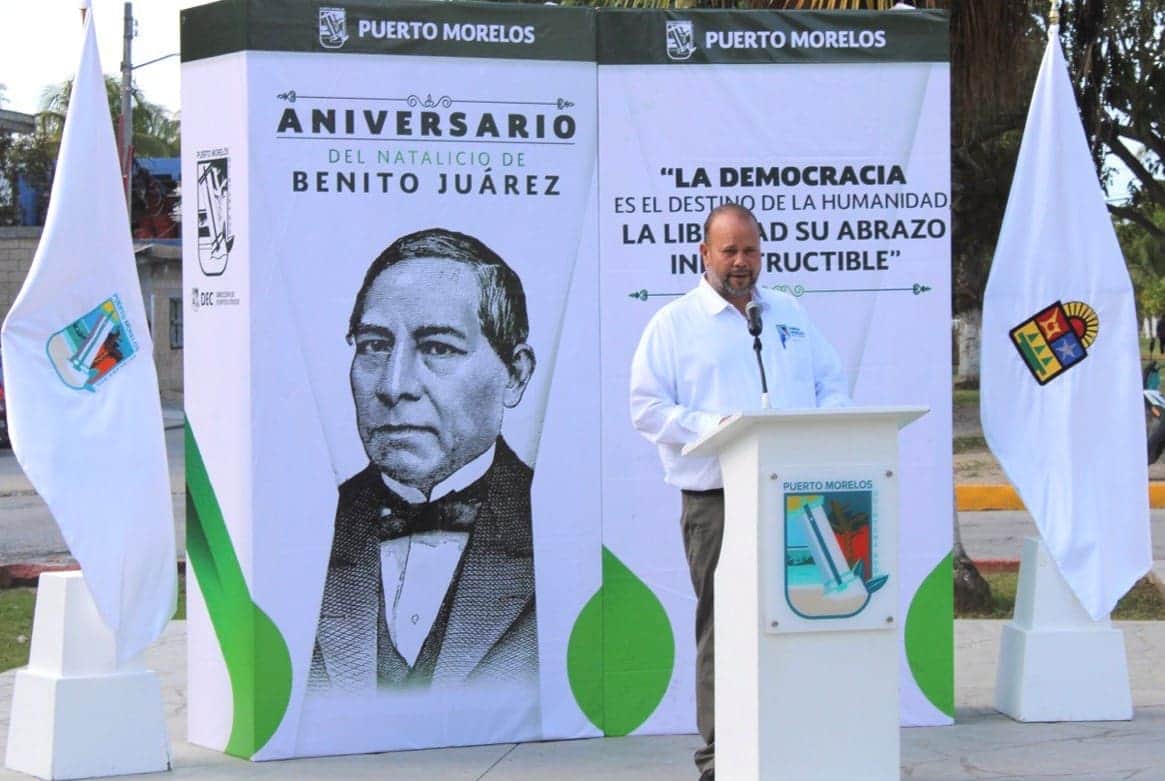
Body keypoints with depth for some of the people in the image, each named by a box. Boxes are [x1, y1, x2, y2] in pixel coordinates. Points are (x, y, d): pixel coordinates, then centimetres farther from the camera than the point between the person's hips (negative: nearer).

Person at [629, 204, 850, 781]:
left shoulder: (790, 316, 20)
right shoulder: (674, 323, 5)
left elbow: (833, 385, 20)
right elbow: (646, 407, -2)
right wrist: (710, 427, -17)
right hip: (715, 500, -4)